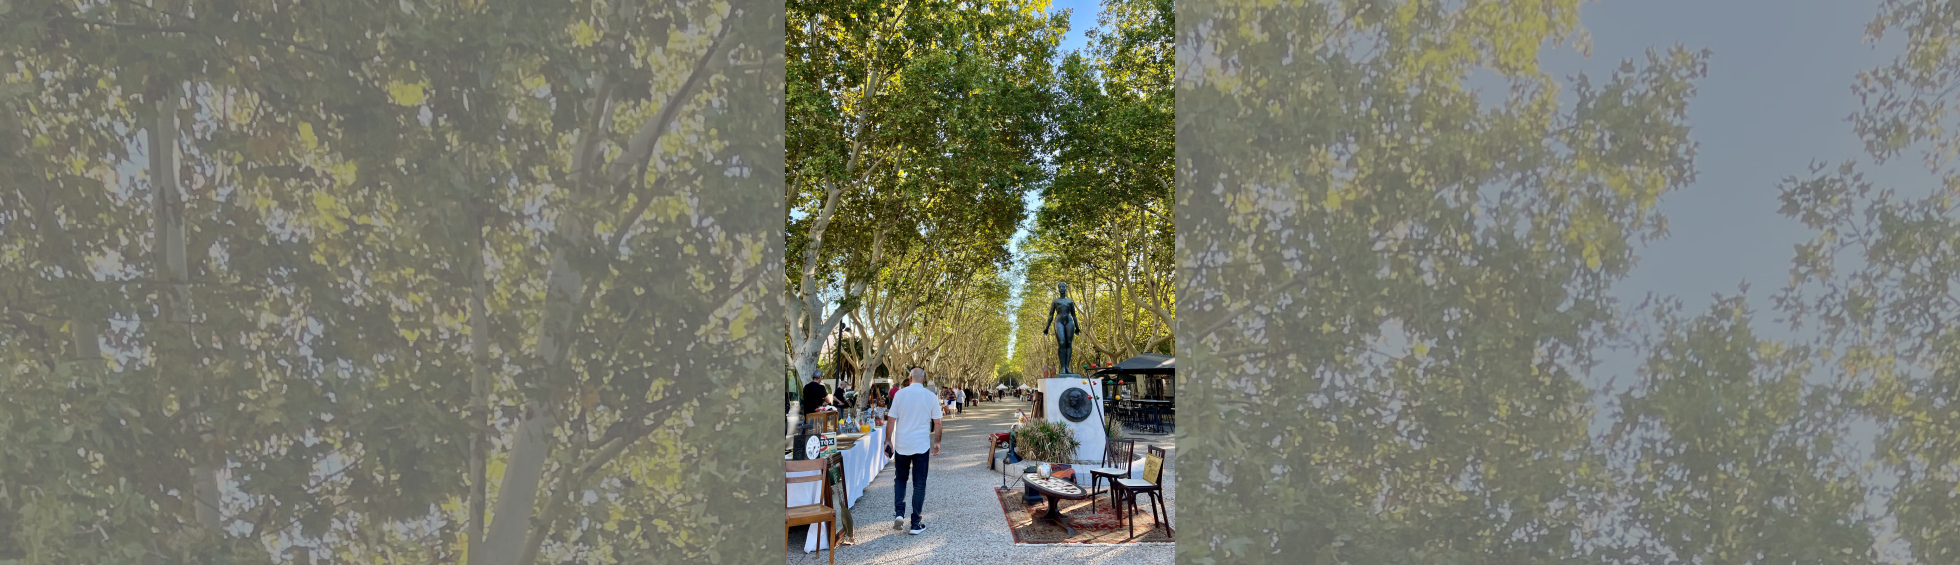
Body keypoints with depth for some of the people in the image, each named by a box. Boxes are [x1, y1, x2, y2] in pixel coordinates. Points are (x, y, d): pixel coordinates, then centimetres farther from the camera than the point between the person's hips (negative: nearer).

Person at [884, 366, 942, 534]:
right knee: (919, 484, 6)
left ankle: (899, 513, 4)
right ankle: (916, 523, 8)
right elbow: (937, 423, 2)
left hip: (901, 445, 1)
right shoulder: (930, 396, -3)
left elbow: (891, 420, -4)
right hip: (922, 445, -1)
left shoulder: (900, 394, -4)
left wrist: (888, 440, 5)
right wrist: (937, 442, 14)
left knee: (900, 478, 19)